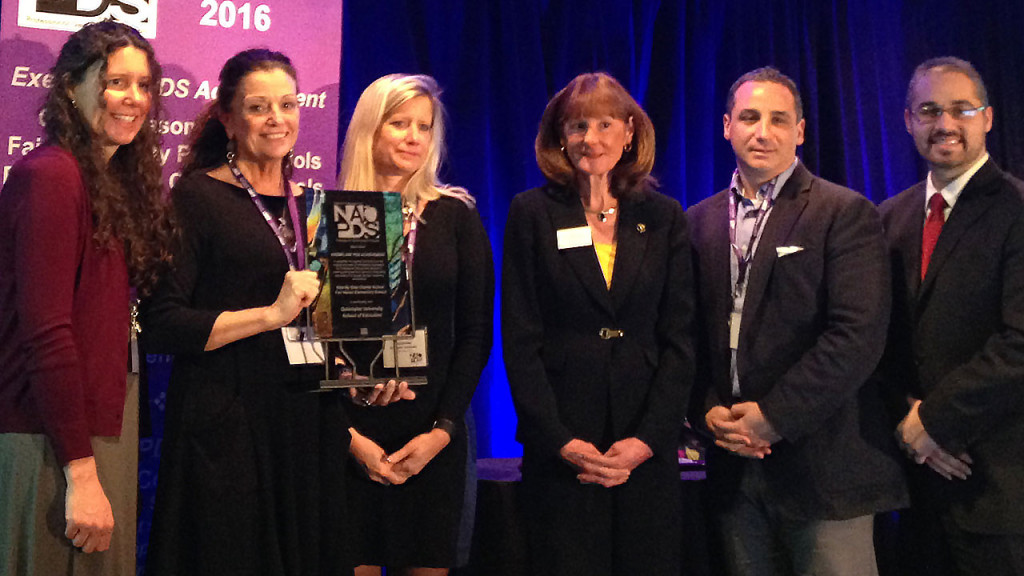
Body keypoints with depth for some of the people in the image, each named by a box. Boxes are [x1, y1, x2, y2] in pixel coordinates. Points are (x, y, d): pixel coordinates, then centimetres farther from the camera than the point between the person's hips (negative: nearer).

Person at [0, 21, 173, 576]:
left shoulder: (114, 180, 14)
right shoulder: (49, 175, -13)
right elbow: (45, 335, -18)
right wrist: (82, 473, -19)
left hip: (106, 421, 9)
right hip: (53, 441, -9)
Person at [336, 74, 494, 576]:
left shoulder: (455, 215, 4)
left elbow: (476, 333, 3)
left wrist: (442, 430, -7)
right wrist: (349, 435, -9)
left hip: (433, 435, 1)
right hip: (349, 432, -1)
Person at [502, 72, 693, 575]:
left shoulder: (663, 217, 8)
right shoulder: (532, 213, 3)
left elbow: (679, 340, 4)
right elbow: (519, 340, -2)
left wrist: (648, 438, -7)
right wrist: (561, 440, -11)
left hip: (648, 448, 2)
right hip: (560, 452, -2)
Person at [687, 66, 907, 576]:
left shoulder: (846, 214, -3)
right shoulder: (699, 223, 12)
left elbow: (858, 335, -12)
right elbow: (689, 334, 13)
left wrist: (774, 416, -13)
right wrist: (709, 409, -4)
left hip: (822, 466, -4)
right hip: (734, 467, 4)